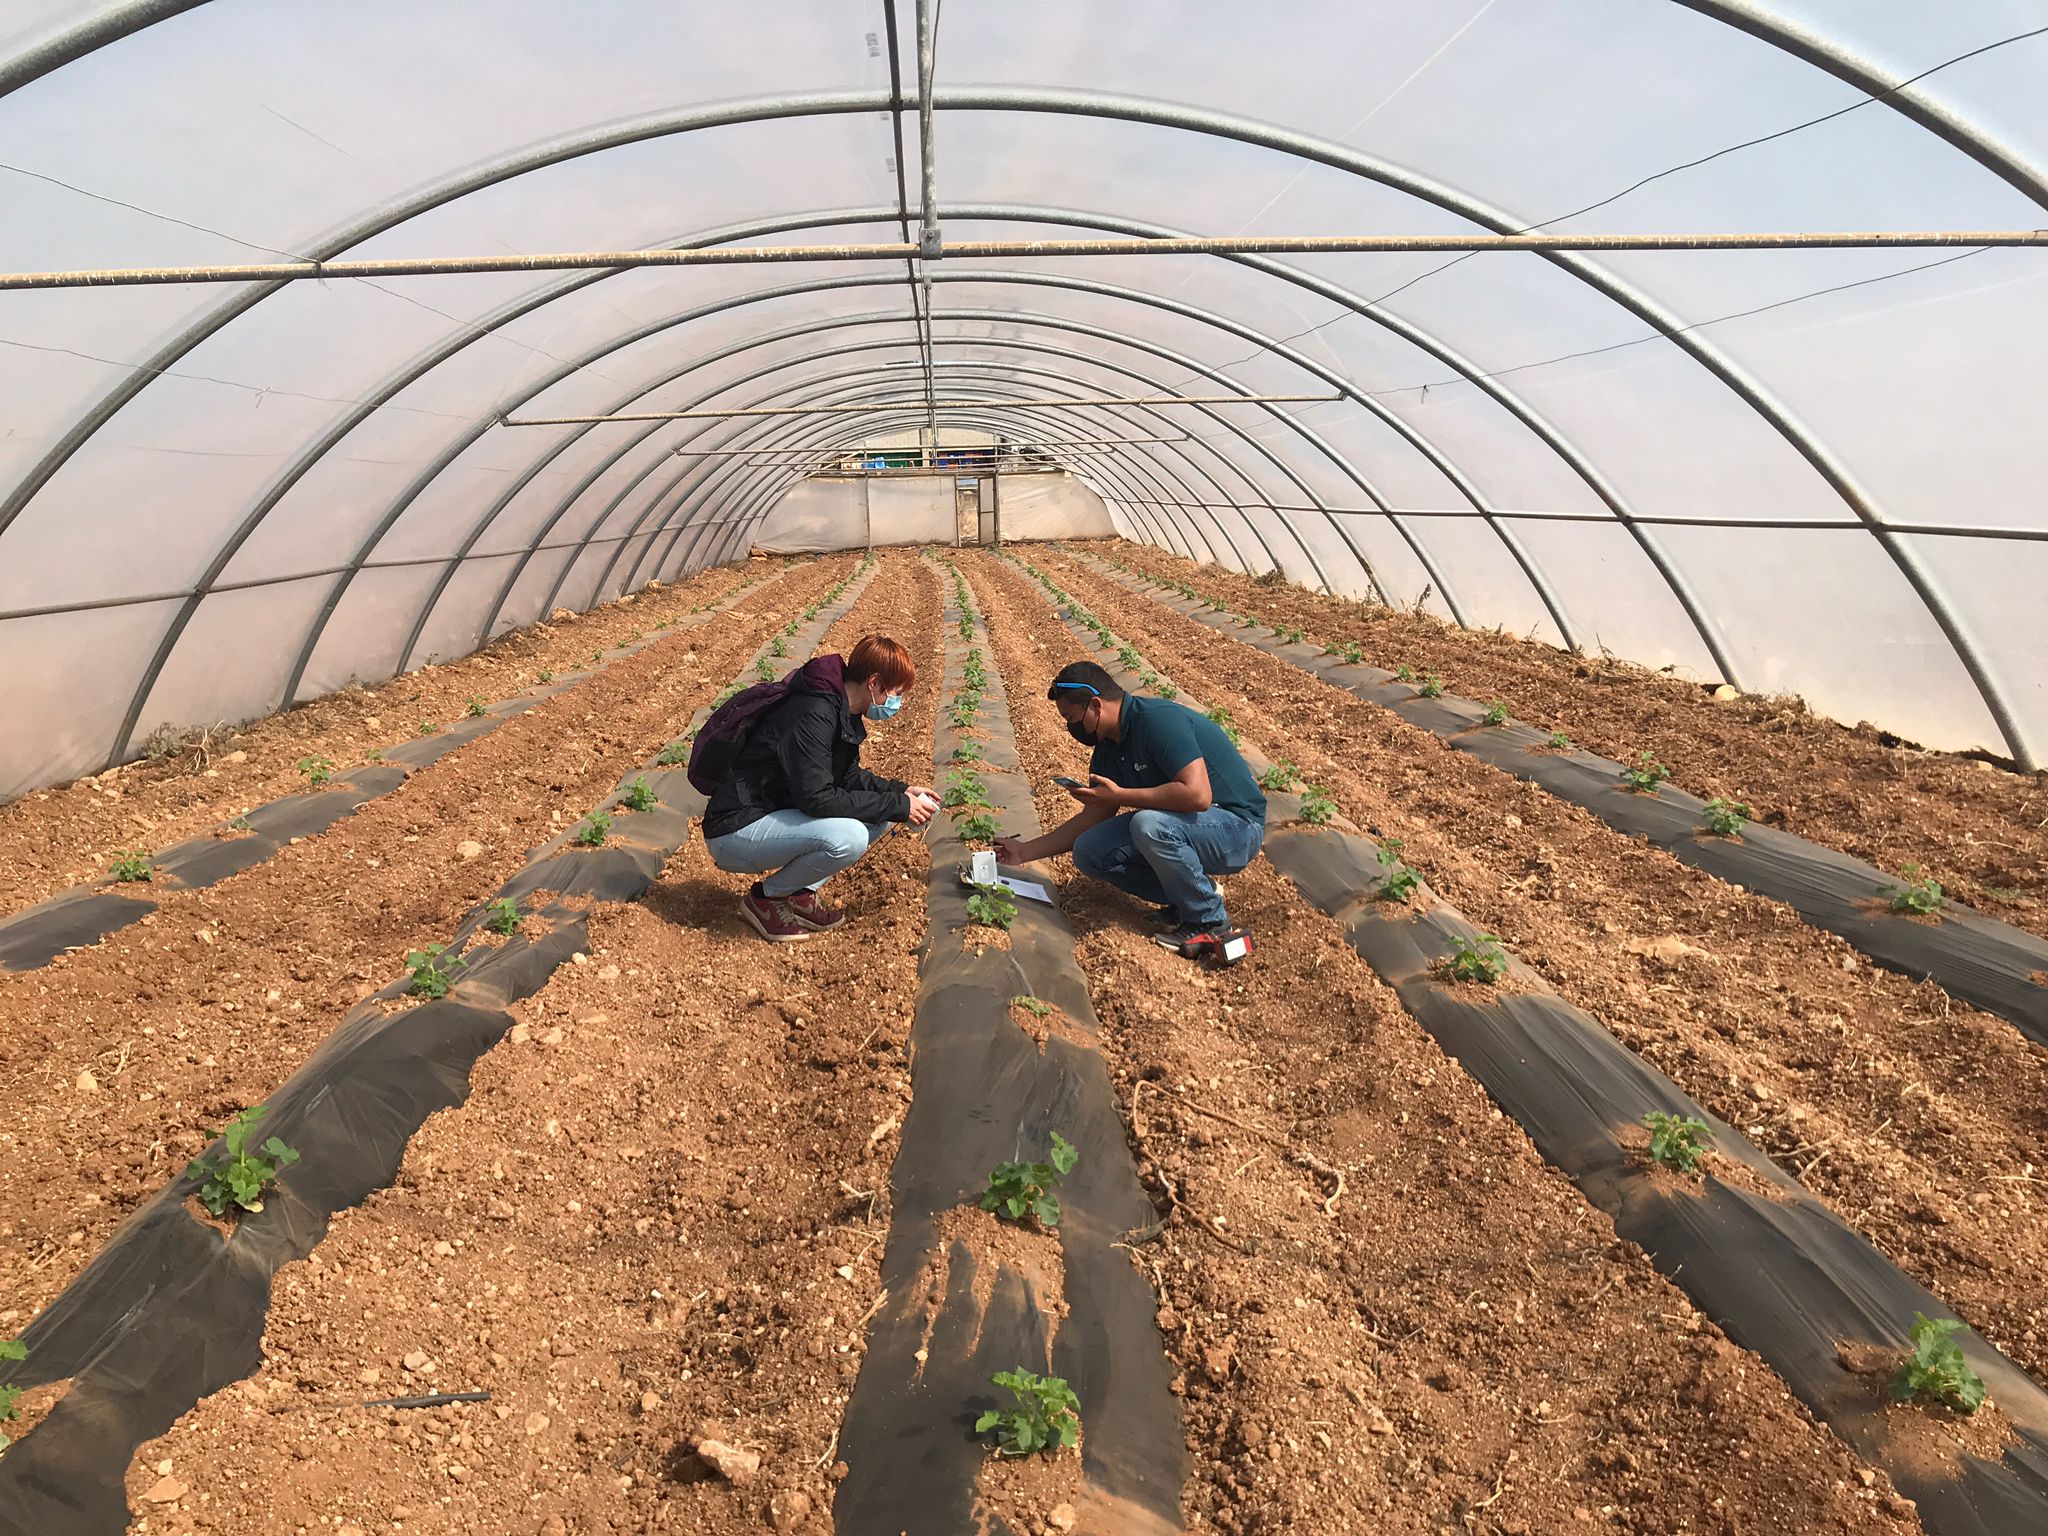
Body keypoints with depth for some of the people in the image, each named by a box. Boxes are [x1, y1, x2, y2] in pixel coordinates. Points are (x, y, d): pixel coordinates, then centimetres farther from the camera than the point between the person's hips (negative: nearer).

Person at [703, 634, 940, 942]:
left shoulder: (843, 712, 5)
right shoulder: (813, 715, -25)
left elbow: (848, 776, 16)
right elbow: (816, 798, -29)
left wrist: (900, 791, 1)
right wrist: (897, 806, -23)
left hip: (775, 816, 10)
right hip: (735, 832, -10)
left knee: (881, 816, 2)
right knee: (847, 837, -30)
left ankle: (800, 892, 5)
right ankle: (766, 898, -6)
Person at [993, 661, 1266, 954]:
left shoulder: (1158, 719, -23)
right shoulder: (1109, 748, 4)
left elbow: (1197, 795, -34)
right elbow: (1093, 818, 12)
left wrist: (1120, 795, -25)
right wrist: (1025, 851, 9)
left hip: (1236, 825, -8)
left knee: (1149, 825, -35)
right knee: (1089, 853, -6)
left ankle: (1208, 917, -11)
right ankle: (1187, 896, 5)